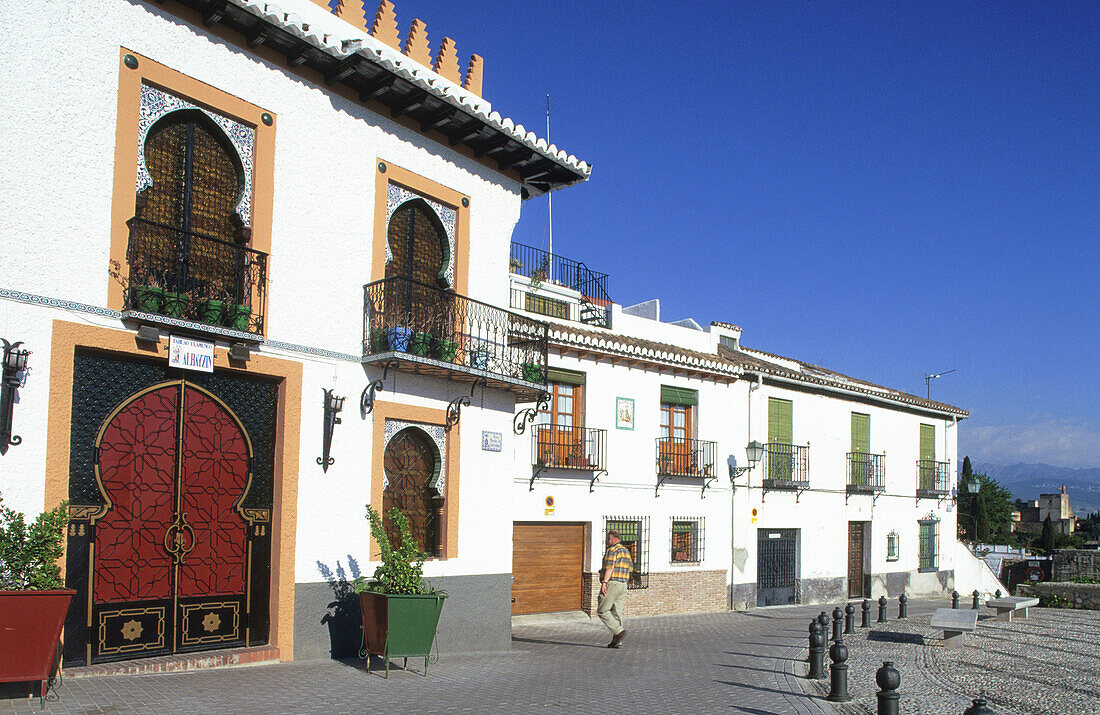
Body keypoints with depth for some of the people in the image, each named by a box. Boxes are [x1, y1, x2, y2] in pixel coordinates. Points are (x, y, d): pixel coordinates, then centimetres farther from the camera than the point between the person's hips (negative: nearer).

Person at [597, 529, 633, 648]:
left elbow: (609, 567, -19)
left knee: (602, 611, -3)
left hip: (611, 584, -8)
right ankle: (617, 642, 4)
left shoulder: (612, 550, -10)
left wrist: (604, 582, -22)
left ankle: (619, 631, -15)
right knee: (617, 613, 8)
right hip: (623, 585, 8)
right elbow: (630, 568, 21)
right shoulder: (626, 551, 17)